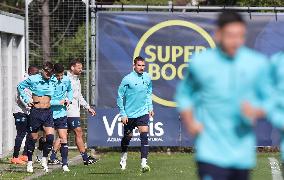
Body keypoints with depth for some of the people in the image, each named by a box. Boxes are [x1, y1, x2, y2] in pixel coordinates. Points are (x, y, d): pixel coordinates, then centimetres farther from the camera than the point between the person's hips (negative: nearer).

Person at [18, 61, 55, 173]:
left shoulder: (53, 81, 6)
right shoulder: (33, 79, -6)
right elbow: (20, 86, 8)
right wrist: (26, 100, 1)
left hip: (48, 112, 3)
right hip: (36, 112, -3)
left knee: (50, 137, -10)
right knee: (33, 138, 4)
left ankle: (44, 159, 10)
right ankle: (29, 162, 18)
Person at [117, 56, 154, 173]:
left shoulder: (147, 78, 1)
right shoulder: (127, 79, -12)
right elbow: (120, 96, -6)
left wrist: (150, 107, 13)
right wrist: (123, 114, -7)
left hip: (143, 112, 2)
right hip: (129, 113, -2)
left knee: (144, 136, -14)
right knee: (127, 136, 12)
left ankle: (144, 163, -17)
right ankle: (123, 156, 40)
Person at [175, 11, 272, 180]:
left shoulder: (258, 63, 0)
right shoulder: (200, 63, -2)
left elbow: (269, 100, 8)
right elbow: (184, 93, 13)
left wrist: (256, 112, -13)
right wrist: (190, 122, -1)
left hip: (242, 152, 3)